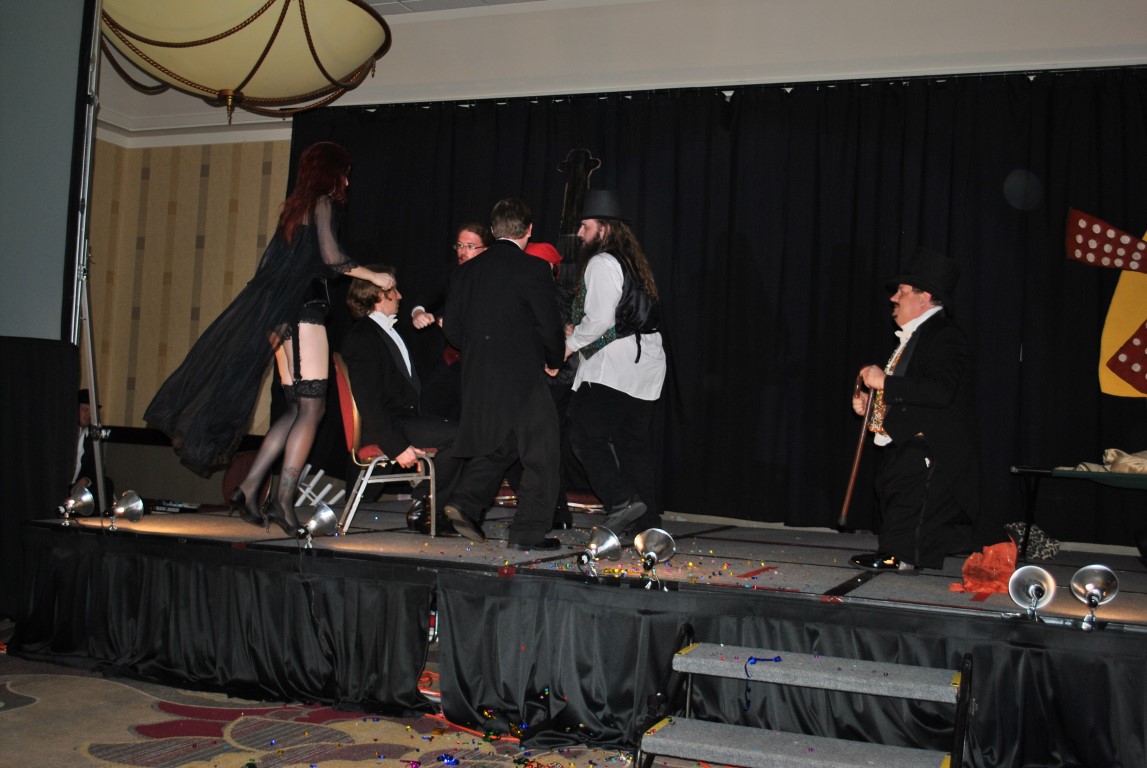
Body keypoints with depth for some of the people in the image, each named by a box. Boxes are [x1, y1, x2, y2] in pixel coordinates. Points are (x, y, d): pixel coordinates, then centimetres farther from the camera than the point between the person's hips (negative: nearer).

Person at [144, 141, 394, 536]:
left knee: (297, 408, 9)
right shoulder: (324, 202, -2)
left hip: (279, 314, 8)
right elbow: (331, 257, -15)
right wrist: (374, 277, -2)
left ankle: (249, 487, 3)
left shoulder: (294, 205, 22)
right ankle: (283, 500, -14)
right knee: (311, 408, -8)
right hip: (305, 310, -8)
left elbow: (272, 262, 22)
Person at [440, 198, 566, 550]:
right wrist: (553, 361, 7)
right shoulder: (532, 269, -10)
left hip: (478, 378, 6)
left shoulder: (466, 271, 7)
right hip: (522, 378, -6)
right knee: (541, 455, 5)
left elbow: (451, 327, 8)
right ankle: (528, 532, 6)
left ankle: (465, 502, 7)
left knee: (496, 446, 23)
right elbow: (550, 325, -11)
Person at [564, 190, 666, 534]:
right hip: (645, 363, 10)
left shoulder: (601, 263, -10)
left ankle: (621, 501, -15)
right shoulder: (632, 261, 19)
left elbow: (600, 319, -19)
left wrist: (571, 342, -5)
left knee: (586, 435, -6)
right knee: (635, 442, 11)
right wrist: (580, 332, 16)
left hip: (614, 366, -9)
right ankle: (649, 520, 13)